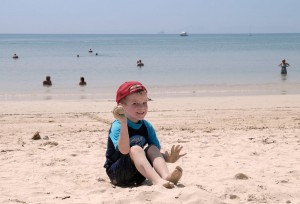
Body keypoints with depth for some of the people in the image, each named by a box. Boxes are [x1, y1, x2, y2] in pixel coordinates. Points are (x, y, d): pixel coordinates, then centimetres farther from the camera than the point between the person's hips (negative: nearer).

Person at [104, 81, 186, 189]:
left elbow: (158, 150, 0)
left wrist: (168, 157, -24)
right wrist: (123, 123, -40)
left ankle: (166, 175, -38)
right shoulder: (117, 126, -16)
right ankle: (157, 180, -48)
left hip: (137, 175, 6)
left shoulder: (147, 126, 4)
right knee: (135, 149, -28)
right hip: (117, 174, -6)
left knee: (153, 148, -14)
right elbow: (124, 150, -32)